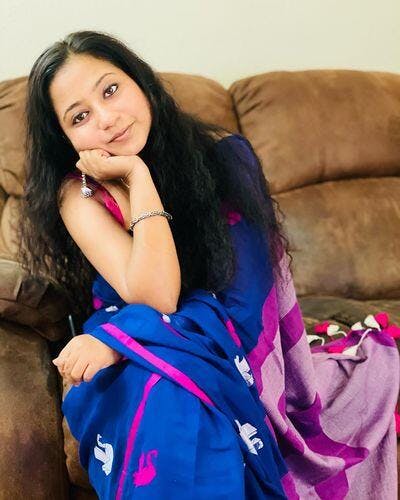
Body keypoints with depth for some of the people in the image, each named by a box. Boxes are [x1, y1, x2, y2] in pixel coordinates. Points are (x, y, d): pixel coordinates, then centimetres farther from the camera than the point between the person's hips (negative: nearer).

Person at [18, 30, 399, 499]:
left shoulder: (222, 155, -9)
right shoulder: (80, 194, -10)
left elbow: (238, 292, -15)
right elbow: (157, 297, -21)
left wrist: (118, 337, -23)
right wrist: (139, 178, -22)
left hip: (226, 346, 3)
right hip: (136, 360, -2)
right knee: (166, 385, -33)